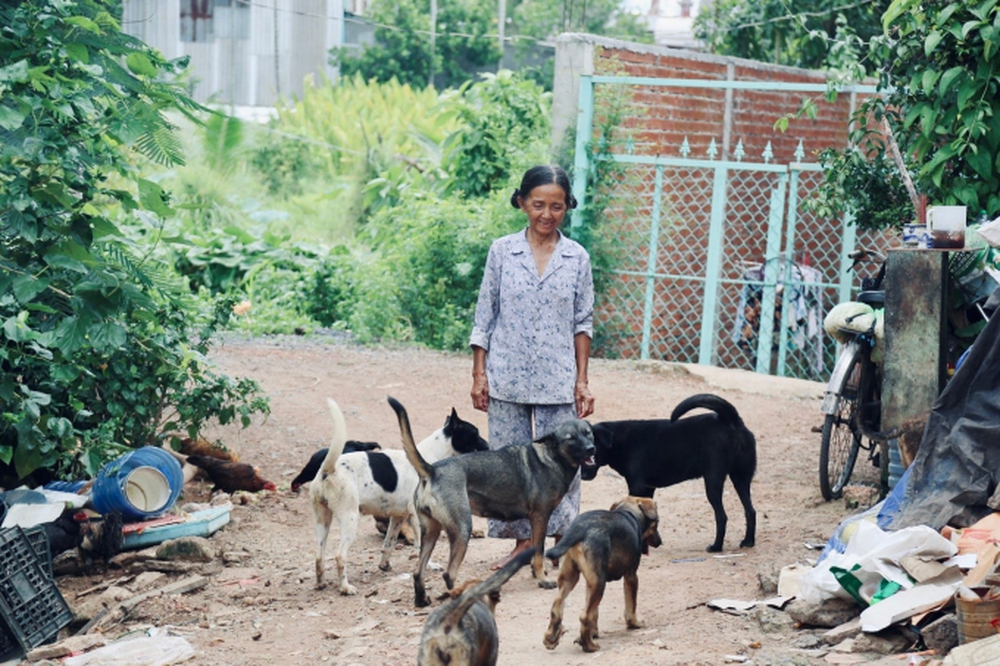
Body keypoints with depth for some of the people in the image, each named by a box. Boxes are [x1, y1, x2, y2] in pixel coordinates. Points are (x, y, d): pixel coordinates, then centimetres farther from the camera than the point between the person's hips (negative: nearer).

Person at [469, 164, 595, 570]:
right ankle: (523, 542, 15)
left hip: (558, 383, 0)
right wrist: (478, 375, 1)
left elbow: (582, 323, 7)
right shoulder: (502, 251, 2)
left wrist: (581, 381, 3)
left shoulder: (577, 258, 3)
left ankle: (562, 541, 11)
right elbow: (484, 318, 5)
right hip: (507, 380, 0)